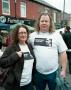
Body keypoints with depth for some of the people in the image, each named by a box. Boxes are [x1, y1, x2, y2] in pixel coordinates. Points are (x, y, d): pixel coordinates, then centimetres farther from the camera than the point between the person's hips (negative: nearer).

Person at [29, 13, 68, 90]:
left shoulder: (56, 35, -4)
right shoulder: (32, 35, 1)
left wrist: (63, 70, -6)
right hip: (38, 72, 2)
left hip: (53, 72, -1)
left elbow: (63, 53, -3)